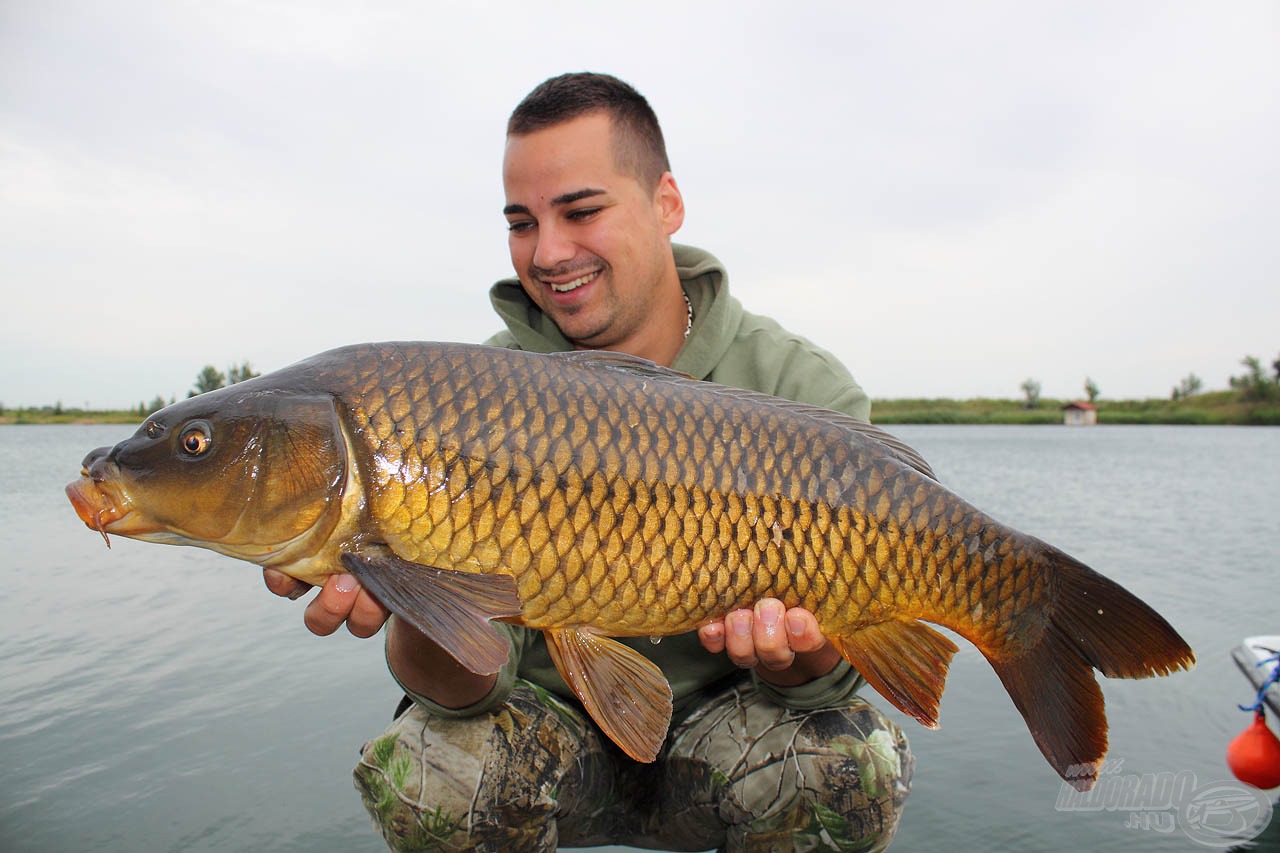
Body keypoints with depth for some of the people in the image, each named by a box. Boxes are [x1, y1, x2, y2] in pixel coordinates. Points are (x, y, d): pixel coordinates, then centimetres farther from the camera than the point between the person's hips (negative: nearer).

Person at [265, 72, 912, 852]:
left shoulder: (801, 391, -14)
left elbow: (825, 664, -15)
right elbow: (473, 675, -17)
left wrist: (795, 656, -38)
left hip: (720, 721, 0)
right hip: (555, 725, 1)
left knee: (843, 760, -28)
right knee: (425, 772, -27)